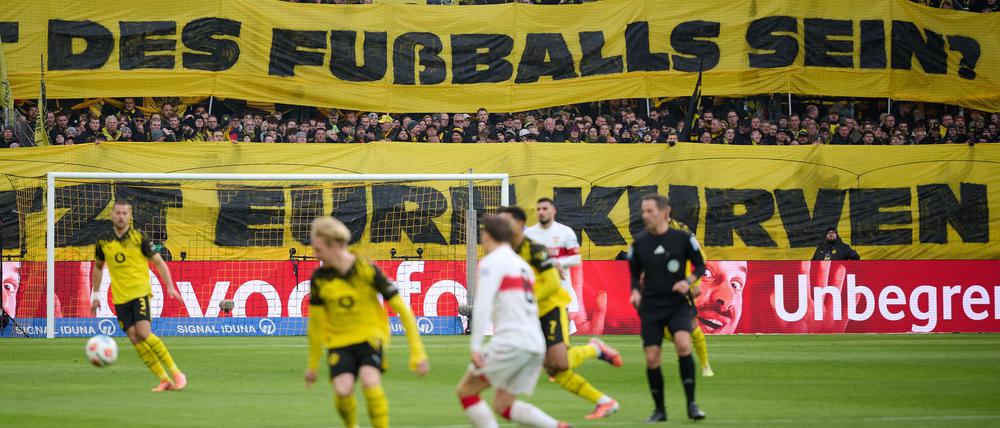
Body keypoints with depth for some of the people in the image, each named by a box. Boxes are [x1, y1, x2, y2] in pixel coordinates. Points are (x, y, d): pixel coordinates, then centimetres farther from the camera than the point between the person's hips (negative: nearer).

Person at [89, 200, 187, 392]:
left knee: (144, 334, -20)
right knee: (135, 340, -6)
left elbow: (159, 262, 0)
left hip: (140, 293, -4)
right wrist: (95, 295, 18)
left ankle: (176, 373, -11)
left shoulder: (139, 238, -5)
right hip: (120, 298, 4)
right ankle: (164, 380, 0)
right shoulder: (103, 239, 6)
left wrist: (170, 287, -10)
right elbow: (98, 267, 20)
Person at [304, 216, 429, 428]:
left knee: (370, 381, -29)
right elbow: (316, 321, 7)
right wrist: (312, 365, 13)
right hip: (339, 339, 2)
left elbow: (401, 309, -10)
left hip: (370, 335, -2)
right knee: (342, 389, -20)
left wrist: (417, 352, -12)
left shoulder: (367, 270, -15)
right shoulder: (319, 278, -6)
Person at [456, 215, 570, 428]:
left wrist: (476, 346, -19)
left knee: (465, 390, 3)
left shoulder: (492, 262, -3)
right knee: (503, 404, 15)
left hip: (511, 341, -8)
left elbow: (483, 305, -15)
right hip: (536, 344, 8)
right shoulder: (522, 265, 23)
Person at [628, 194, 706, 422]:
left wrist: (688, 281, -13)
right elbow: (635, 274, 15)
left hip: (678, 303, -3)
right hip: (651, 307, 3)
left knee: (683, 344, -26)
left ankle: (691, 404, -16)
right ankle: (659, 409, 14)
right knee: (651, 359, -4)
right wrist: (635, 291, -6)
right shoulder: (639, 242, 3)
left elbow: (700, 266, 6)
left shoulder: (683, 238, -3)